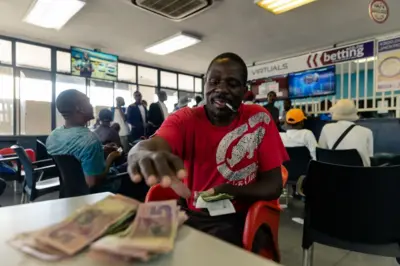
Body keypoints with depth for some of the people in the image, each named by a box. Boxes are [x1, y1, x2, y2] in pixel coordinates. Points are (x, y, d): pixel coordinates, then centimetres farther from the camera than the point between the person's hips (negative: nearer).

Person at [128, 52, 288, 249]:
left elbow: (274, 185, -4)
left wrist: (230, 191, -22)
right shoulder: (185, 118, -4)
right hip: (193, 214, 2)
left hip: (239, 218, -1)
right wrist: (143, 154, -50)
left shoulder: (259, 119, -5)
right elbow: (153, 145, -25)